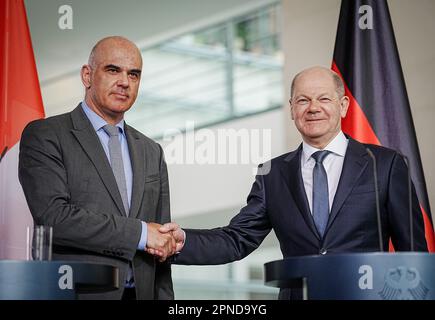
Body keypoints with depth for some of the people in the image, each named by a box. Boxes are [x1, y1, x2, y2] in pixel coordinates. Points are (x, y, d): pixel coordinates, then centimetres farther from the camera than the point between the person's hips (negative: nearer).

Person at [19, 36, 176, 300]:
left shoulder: (152, 152, 14)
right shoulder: (44, 136, -4)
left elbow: (160, 245, 14)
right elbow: (52, 216, -17)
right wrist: (139, 233, -15)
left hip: (142, 292, 5)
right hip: (73, 291, -5)